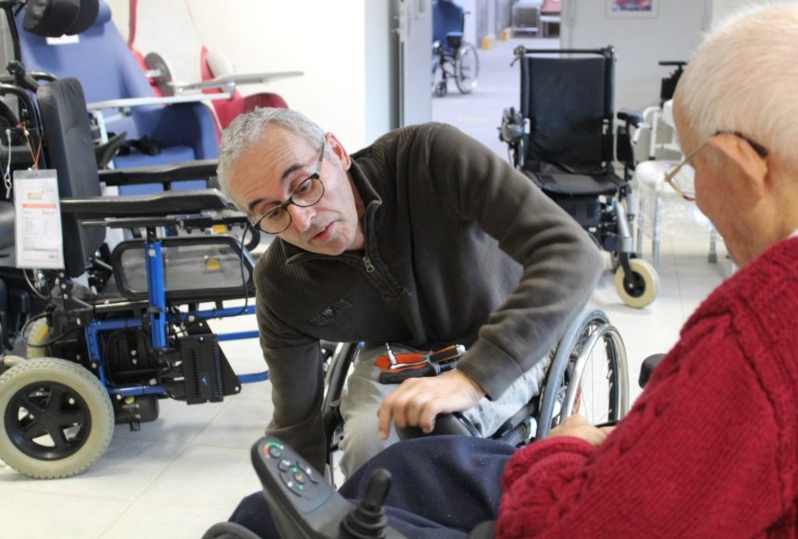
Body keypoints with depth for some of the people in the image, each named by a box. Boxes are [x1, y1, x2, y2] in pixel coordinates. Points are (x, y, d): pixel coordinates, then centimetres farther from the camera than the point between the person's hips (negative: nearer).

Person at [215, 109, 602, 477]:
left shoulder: (430, 156, -32)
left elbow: (572, 252, -41)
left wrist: (472, 377, -52)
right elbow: (296, 425, -8)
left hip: (506, 347, -2)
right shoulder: (279, 284, -19)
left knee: (434, 435, -29)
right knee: (368, 443, -27)